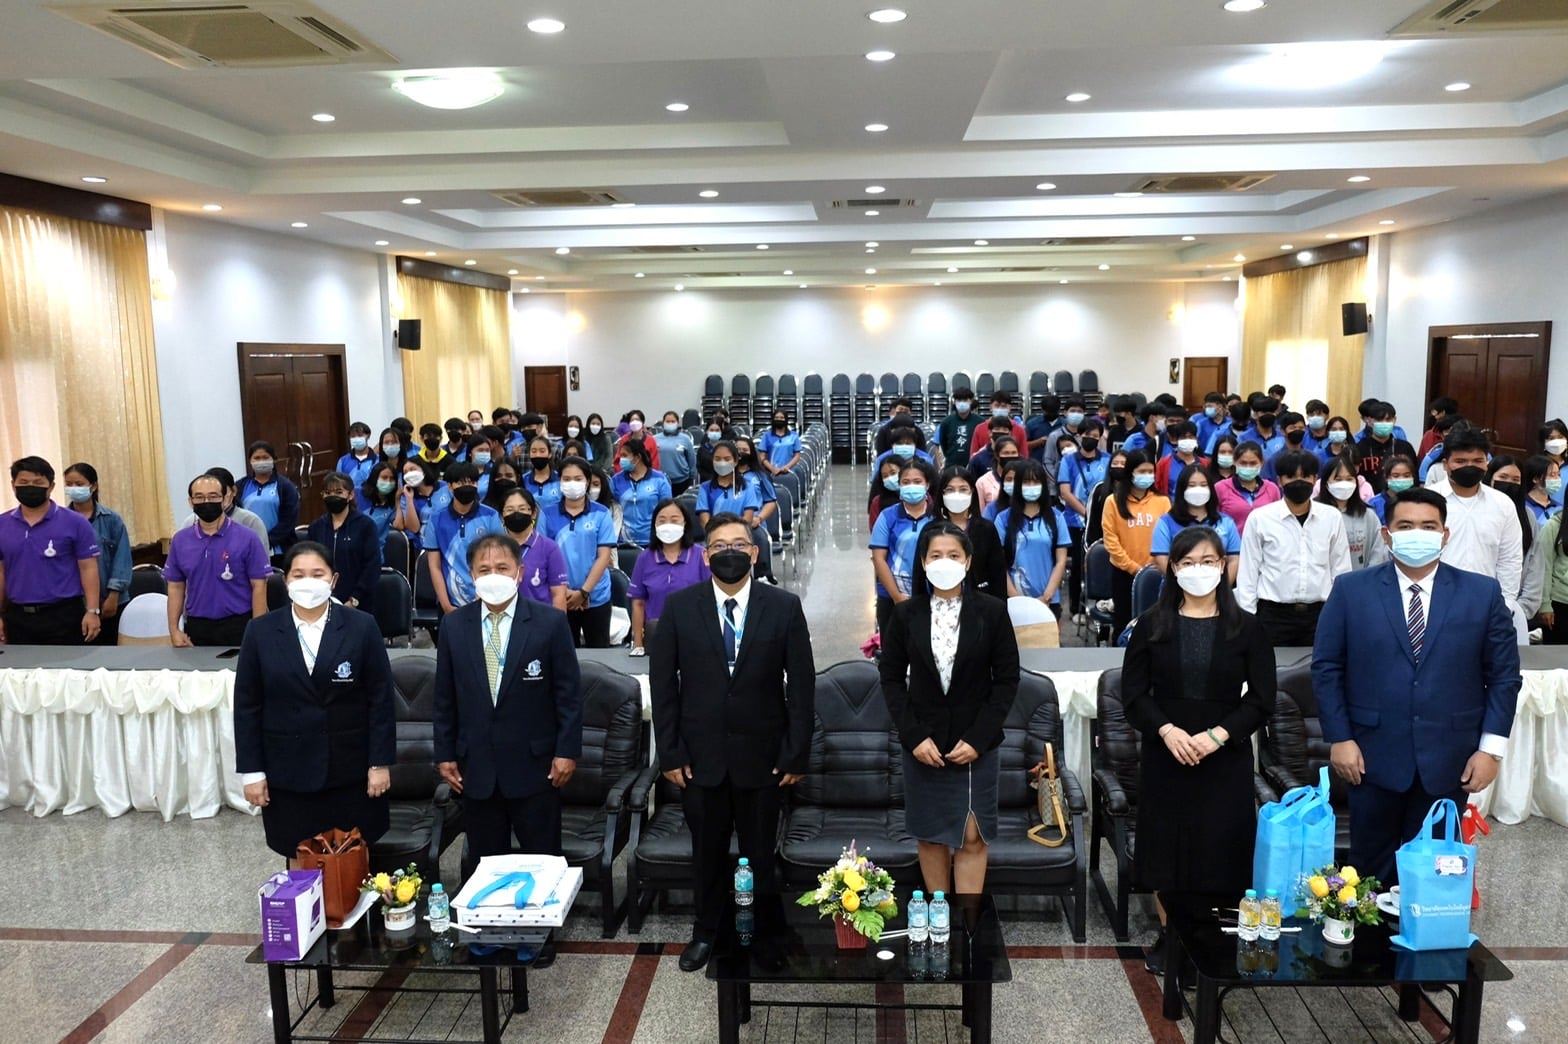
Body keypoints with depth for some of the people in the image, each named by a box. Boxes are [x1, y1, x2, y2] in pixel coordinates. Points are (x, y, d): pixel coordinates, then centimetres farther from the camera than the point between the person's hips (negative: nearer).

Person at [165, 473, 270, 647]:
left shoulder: (246, 538, -6)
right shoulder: (180, 540, 5)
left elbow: (258, 586, -7)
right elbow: (176, 587, 10)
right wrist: (174, 629, 3)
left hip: (238, 626, -3)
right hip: (196, 627, 3)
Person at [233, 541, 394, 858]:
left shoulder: (362, 627, -4)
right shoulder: (261, 632, 0)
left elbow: (381, 699, -3)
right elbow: (247, 705, 2)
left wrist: (381, 763, -5)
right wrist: (251, 771, 0)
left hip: (351, 772, -1)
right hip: (288, 774, 1)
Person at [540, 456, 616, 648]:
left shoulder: (601, 514, -3)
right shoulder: (548, 515, 0)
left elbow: (604, 556, -6)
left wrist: (583, 592, -13)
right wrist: (563, 590, -9)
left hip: (596, 597, -1)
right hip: (560, 598, 1)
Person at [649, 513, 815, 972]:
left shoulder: (784, 607, -4)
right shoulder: (679, 607, -2)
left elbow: (802, 685, -3)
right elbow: (662, 682, 0)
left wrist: (796, 754, -5)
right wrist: (670, 752, -4)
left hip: (762, 757, 0)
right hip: (700, 756, 1)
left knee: (760, 852, 12)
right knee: (707, 852, 14)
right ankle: (706, 932, 35)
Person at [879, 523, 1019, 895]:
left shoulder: (992, 611, -5)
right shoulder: (905, 614, -1)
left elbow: (1007, 679, -3)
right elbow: (891, 678, 2)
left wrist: (978, 738, -11)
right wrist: (913, 737, -9)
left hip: (976, 744, -1)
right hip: (922, 743, 2)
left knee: (972, 836, -1)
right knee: (930, 835, 9)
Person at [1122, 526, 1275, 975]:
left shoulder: (1247, 628, 1)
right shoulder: (1151, 625, 2)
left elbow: (1261, 700, -1)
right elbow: (1133, 693, 1)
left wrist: (1218, 735, -15)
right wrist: (1167, 731, -15)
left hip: (1225, 759, -1)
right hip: (1165, 755, 1)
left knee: (1220, 848, 2)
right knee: (1166, 844, 7)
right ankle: (1167, 933, 24)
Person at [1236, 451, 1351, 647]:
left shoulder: (1332, 517, 3)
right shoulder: (1259, 518, -3)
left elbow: (1341, 571, 9)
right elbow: (1247, 574, 0)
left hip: (1320, 614, 2)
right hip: (1273, 615, -2)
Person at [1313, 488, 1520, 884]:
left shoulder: (1483, 593, 2)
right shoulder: (1351, 590, -1)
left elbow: (1504, 674, 3)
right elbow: (1326, 668, 0)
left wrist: (1491, 747, -3)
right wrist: (1339, 738, -6)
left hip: (1449, 761, 1)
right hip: (1374, 756, -1)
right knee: (1371, 870, 10)